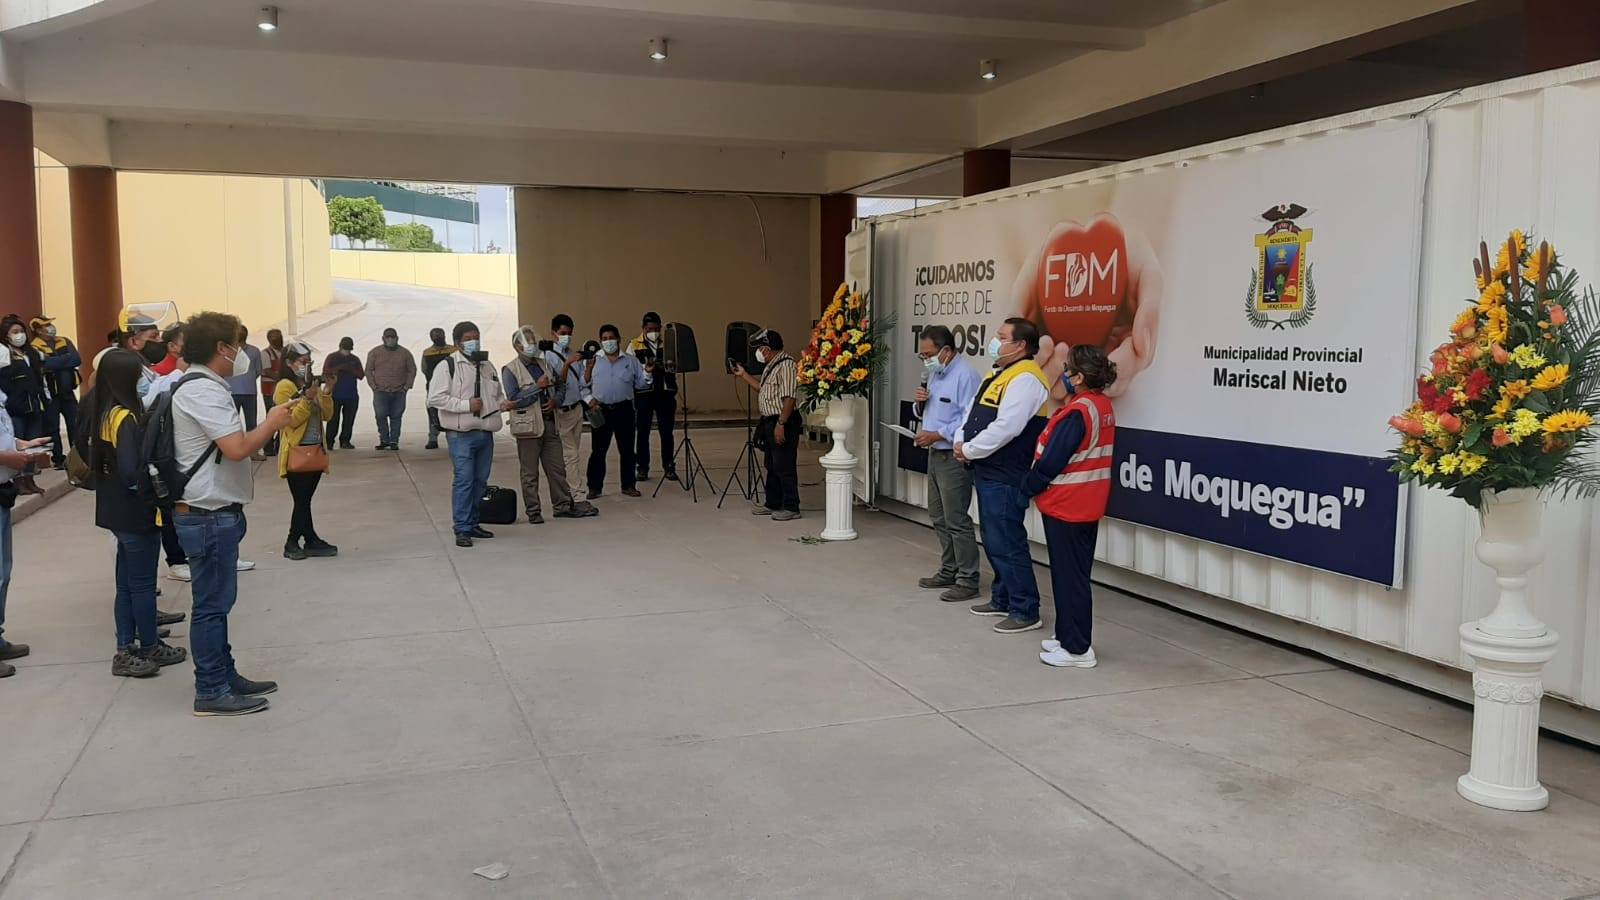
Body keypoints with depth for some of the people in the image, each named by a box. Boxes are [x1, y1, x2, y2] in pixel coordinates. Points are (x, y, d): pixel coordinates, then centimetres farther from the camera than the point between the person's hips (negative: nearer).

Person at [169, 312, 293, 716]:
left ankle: (225, 676, 27)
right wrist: (271, 424, -12)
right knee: (212, 604, -3)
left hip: (215, 513, 11)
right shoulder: (203, 391, -18)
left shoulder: (202, 386, 15)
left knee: (216, 601, 17)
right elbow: (237, 448, -25)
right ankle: (211, 692, 5)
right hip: (209, 515, -11)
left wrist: (267, 426, 10)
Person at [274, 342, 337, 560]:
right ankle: (312, 541, 5)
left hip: (315, 450, 8)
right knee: (302, 501, -1)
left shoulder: (311, 385, 14)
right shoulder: (285, 387, -9)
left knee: (304, 501, 10)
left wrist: (325, 394, -4)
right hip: (297, 452, -7)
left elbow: (327, 415, 11)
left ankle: (293, 543, 16)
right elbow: (291, 420, -15)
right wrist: (307, 399, -23)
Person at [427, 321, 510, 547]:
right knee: (464, 480, -10)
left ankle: (472, 523, 22)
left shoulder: (487, 366, 18)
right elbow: (435, 398, -12)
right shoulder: (447, 366, -3)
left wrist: (503, 404, 5)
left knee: (480, 480, 11)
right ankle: (462, 529, -5)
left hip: (485, 433, 7)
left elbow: (497, 395, 29)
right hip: (461, 434, -7)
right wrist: (466, 405, -16)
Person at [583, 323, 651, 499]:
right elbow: (583, 385, 6)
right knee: (598, 451, 2)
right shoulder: (592, 361, 5)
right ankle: (595, 487, 10)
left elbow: (640, 384, 9)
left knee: (627, 450, 5)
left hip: (624, 410, 1)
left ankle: (628, 485, 15)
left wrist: (647, 372, -7)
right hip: (601, 410, -1)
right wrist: (589, 400, -9)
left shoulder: (631, 360, 9)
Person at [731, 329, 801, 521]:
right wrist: (743, 375, 26)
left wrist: (781, 424, -24)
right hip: (770, 422, 11)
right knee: (772, 466, 16)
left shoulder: (786, 365, -17)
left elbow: (789, 398, -23)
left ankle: (791, 507, 0)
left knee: (784, 467, -6)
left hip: (783, 424, -11)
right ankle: (773, 504, 25)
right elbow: (764, 389, 26)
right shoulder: (771, 366, 16)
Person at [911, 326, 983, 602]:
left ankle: (967, 580, 1)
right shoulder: (935, 374, 13)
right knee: (939, 517, 17)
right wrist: (920, 403, 0)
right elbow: (925, 412, 22)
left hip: (954, 457, -10)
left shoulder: (965, 376, -18)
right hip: (935, 454, 10)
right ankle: (948, 571, 28)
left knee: (956, 521, -6)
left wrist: (937, 435, -22)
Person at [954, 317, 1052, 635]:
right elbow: (972, 412, 19)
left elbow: (1004, 428, -25)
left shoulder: (1025, 379, -17)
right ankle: (1002, 599, 31)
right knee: (993, 540, 18)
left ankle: (1025, 611, 2)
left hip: (1006, 478, -10)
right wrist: (961, 442, 2)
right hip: (987, 473, 10)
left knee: (1007, 543, -6)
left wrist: (970, 450, -13)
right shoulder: (998, 374, 16)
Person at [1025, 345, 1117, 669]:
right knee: (1077, 575, 16)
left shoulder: (1077, 412, -21)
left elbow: (1051, 461, -19)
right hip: (1089, 506, 9)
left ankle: (1076, 649, 5)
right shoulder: (1104, 406, 7)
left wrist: (1027, 487, -5)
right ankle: (1069, 638, 26)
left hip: (1065, 507, -9)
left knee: (1068, 577, -1)